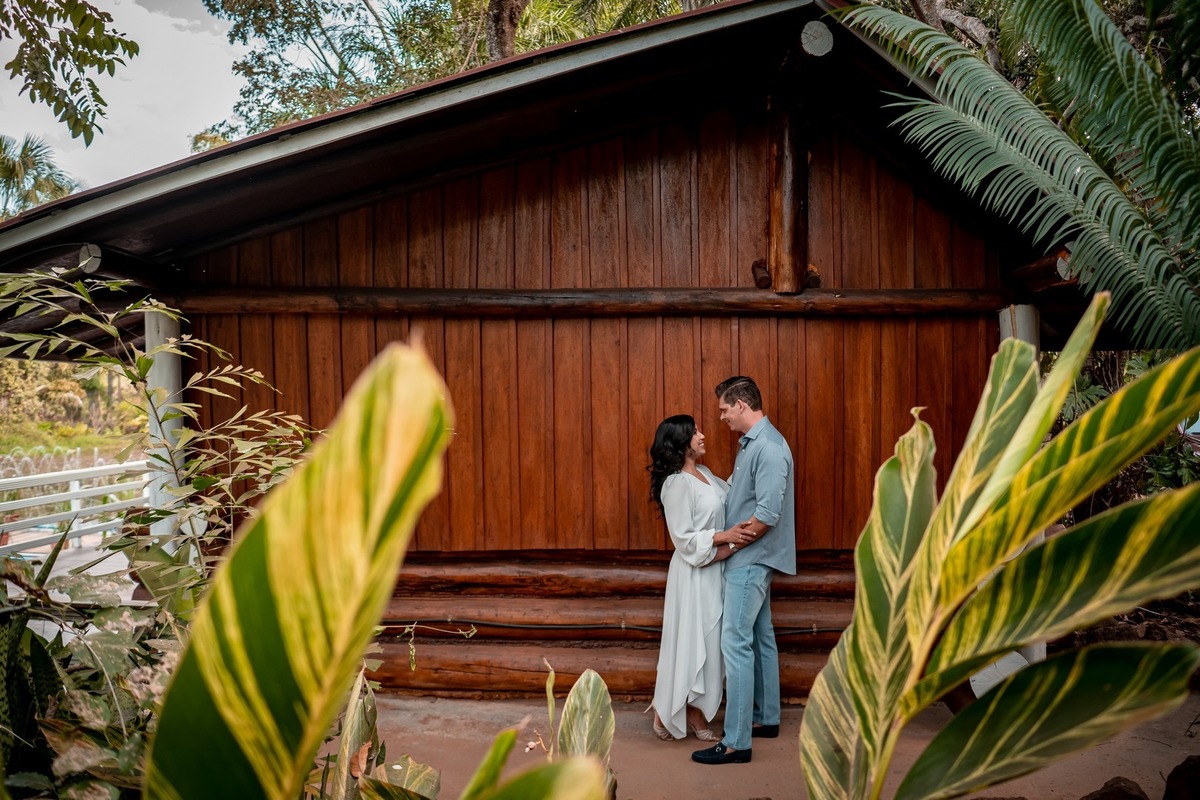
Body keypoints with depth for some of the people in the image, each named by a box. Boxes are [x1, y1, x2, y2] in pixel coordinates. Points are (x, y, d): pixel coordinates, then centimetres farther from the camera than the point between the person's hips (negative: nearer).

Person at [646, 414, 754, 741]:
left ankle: (695, 712, 25)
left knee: (708, 643, 13)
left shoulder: (704, 474, 9)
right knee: (690, 642, 1)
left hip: (713, 570, 9)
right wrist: (723, 537, -25)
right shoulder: (677, 483, -19)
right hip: (693, 574, -9)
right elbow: (684, 538, -20)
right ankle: (666, 712, 18)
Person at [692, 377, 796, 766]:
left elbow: (767, 514, -25)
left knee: (736, 642, -9)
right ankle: (766, 717, 30)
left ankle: (736, 741, -4)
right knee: (760, 637, 17)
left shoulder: (769, 447, -20)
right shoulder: (751, 443, 11)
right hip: (752, 558, 10)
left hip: (751, 559, -10)